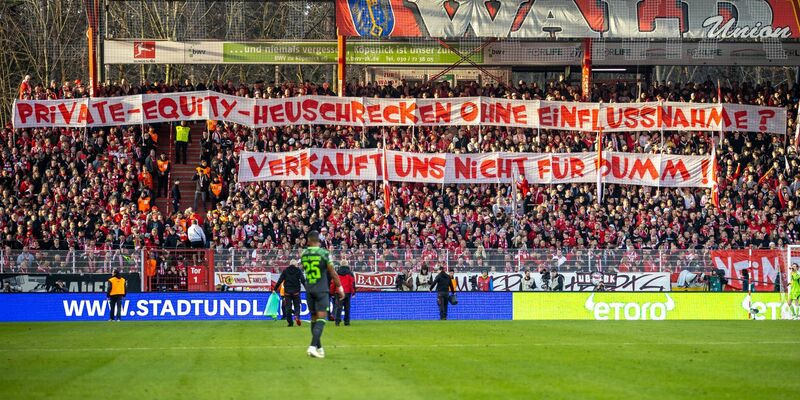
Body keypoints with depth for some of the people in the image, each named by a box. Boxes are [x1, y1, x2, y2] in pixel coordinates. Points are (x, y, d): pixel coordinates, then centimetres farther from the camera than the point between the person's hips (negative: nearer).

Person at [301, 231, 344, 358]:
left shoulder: (304, 254, 2)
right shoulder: (324, 253, -9)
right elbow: (332, 273, -5)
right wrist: (340, 287, 5)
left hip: (309, 289, 4)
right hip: (321, 290, -4)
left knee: (314, 318, 12)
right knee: (321, 318, -7)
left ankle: (318, 348, 17)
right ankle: (313, 346, -23)